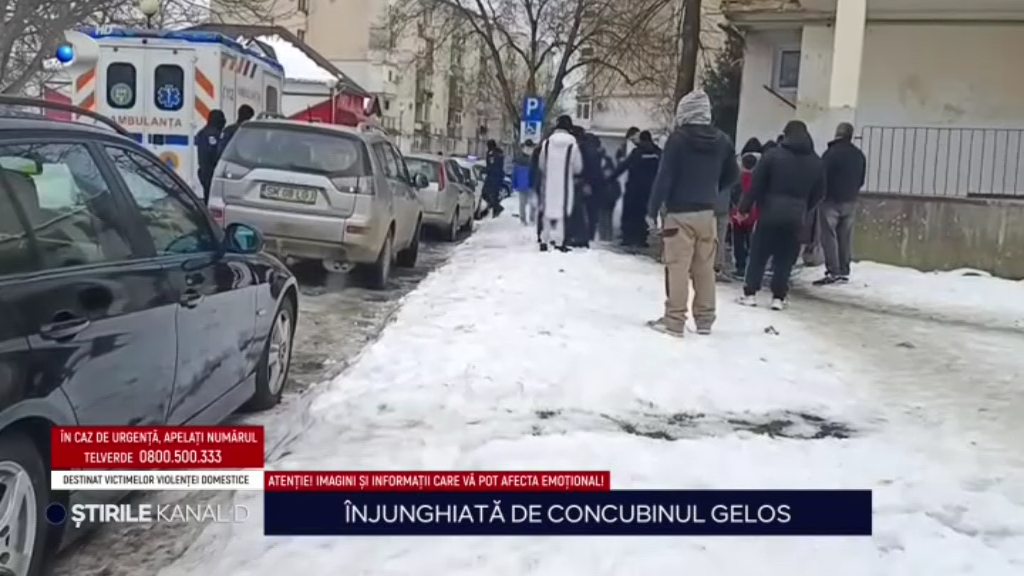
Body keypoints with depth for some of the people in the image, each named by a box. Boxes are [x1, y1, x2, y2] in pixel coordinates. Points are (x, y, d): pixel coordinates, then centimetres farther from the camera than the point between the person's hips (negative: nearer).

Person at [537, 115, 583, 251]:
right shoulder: (572, 145, -10)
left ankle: (544, 240, 15)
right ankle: (558, 241, -1)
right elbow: (578, 168, -2)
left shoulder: (547, 143, -4)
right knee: (562, 211, 2)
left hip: (548, 183, 3)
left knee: (547, 210, 12)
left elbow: (541, 165, 3)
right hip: (565, 183, -2)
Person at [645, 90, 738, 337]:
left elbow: (664, 177, -12)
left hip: (680, 213, -5)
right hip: (707, 213, 5)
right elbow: (732, 176, 16)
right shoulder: (722, 141, 6)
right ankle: (705, 320, 17)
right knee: (705, 268, 11)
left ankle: (674, 321, -2)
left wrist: (653, 210, -7)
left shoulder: (678, 138, -10)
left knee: (678, 267, -3)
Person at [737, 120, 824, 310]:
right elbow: (819, 193, 11)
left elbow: (756, 185, -6)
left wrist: (745, 208, 0)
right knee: (785, 258, 9)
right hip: (795, 217, 2)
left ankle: (750, 293, 7)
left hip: (770, 213, -2)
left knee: (758, 254, 7)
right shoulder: (816, 162, 8)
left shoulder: (773, 154, -4)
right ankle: (778, 297, 7)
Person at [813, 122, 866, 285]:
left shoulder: (832, 153, -15)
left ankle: (833, 272, -11)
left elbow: (822, 176, -13)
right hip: (850, 202, 7)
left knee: (829, 236, -5)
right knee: (845, 237, 10)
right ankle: (844, 272, 13)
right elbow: (861, 180, 14)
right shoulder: (859, 155, 9)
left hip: (831, 200, -7)